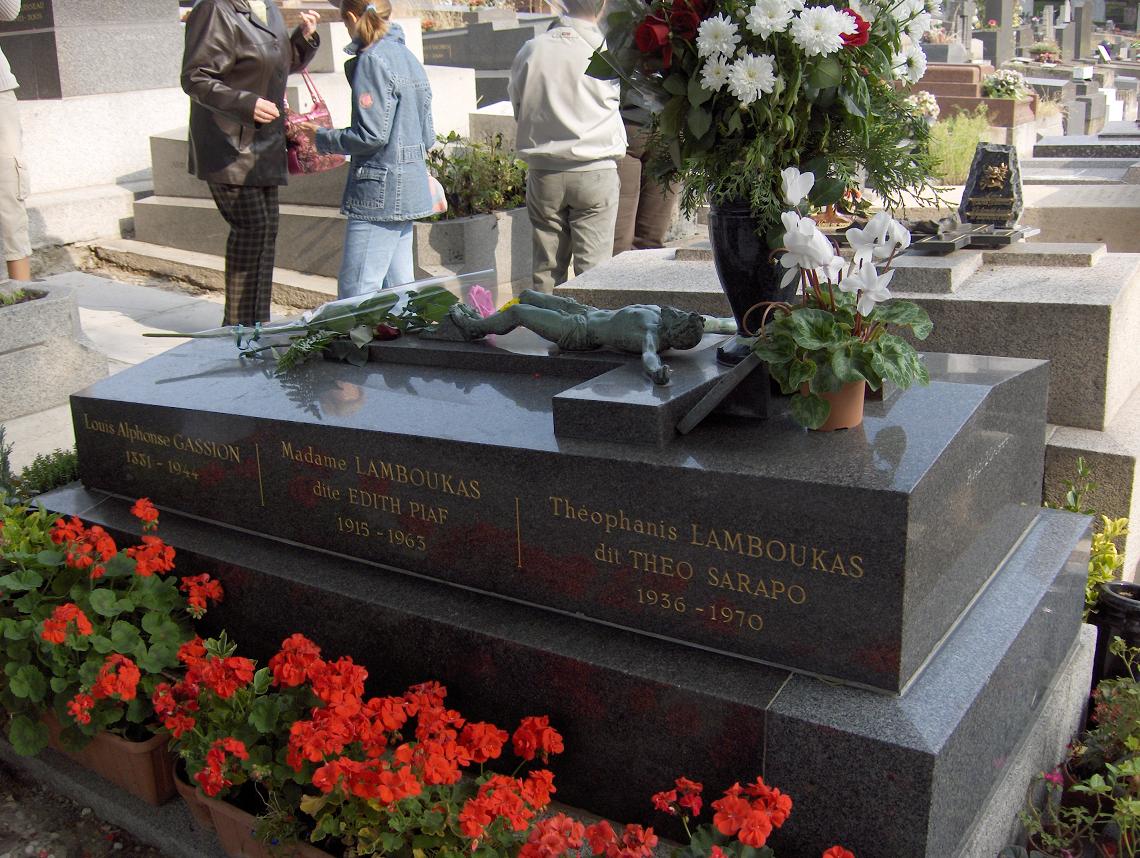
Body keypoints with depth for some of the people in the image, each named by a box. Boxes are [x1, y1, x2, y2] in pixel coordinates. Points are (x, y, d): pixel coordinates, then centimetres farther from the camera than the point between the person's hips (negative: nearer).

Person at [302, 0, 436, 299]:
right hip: (410, 189, 9)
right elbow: (427, 137, 16)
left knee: (355, 294, -8)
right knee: (398, 287, 13)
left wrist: (324, 138, -3)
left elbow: (372, 135, -17)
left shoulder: (373, 60, -12)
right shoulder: (409, 58, 15)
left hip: (380, 191, -9)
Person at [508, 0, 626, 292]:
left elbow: (517, 106, 9)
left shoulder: (531, 50, 0)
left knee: (546, 267, 10)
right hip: (595, 172, -3)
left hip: (543, 172, 3)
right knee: (592, 267, 2)